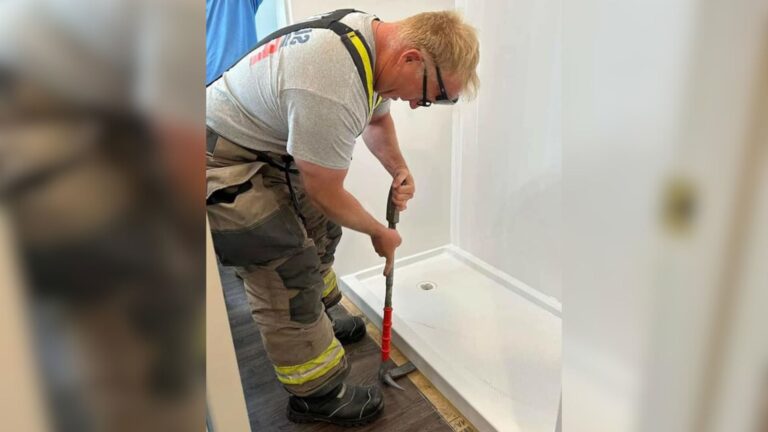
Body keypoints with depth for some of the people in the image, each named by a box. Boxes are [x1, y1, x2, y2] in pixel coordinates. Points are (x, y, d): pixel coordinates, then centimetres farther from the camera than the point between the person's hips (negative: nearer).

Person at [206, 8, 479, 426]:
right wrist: (379, 233, -5)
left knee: (319, 230, 17)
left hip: (268, 144, 10)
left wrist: (399, 169, -2)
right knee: (288, 274, -7)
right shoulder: (332, 92, -36)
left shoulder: (375, 35, -4)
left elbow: (378, 117, 14)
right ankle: (317, 395, 13)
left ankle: (316, 324, 41)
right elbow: (327, 194, -22)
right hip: (222, 163, -10)